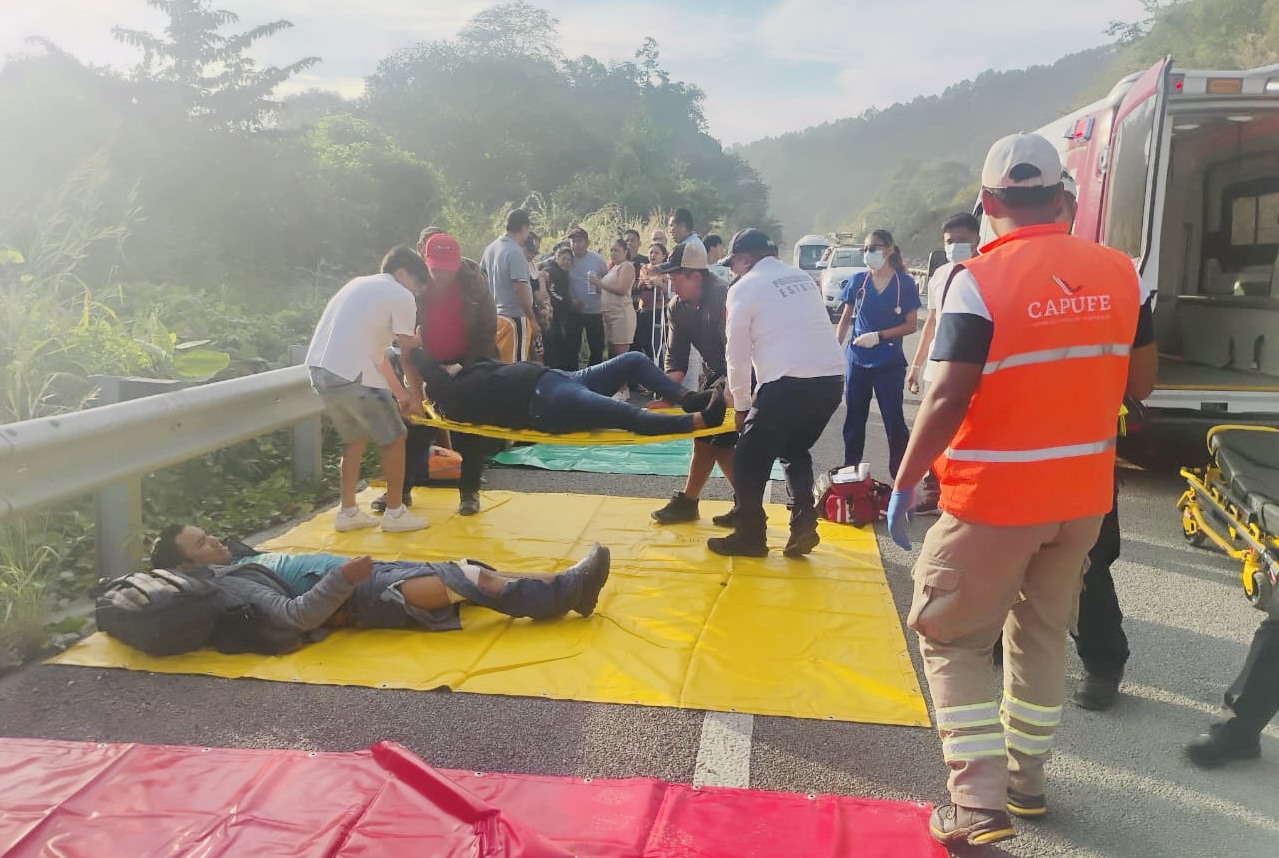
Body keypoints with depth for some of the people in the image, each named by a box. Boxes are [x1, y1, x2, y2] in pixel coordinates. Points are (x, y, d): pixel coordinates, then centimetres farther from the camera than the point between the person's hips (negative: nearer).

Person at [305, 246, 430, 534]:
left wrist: (401, 395, 29)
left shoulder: (361, 285, 26)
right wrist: (418, 396, 17)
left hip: (319, 369, 8)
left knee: (355, 437, 24)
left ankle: (348, 512, 27)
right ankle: (395, 513, 15)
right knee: (394, 439, 7)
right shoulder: (401, 296, 1)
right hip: (351, 376, -8)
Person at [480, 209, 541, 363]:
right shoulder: (515, 252, -17)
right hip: (514, 317, -9)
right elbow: (520, 288, -20)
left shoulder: (491, 248, 8)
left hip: (494, 315, 9)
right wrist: (533, 320, -15)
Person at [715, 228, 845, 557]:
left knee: (750, 459, 10)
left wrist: (741, 404, 15)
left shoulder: (744, 288, 3)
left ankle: (749, 537, 17)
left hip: (789, 381, -7)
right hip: (832, 377, 7)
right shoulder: (802, 277, 22)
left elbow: (738, 354, 3)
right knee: (795, 451, 26)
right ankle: (803, 527, 16)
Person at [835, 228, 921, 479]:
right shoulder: (857, 281, 1)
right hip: (857, 361, 3)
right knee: (854, 420, 12)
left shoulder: (905, 283, -6)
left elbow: (910, 325, -6)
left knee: (894, 420, 3)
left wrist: (878, 336, -17)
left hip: (890, 364, -3)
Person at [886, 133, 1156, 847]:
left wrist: (903, 485, -11)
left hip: (994, 497, -5)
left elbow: (947, 401, -21)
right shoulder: (1120, 272, 1)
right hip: (1085, 491, 6)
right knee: (1043, 633, 22)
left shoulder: (980, 281, -16)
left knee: (951, 639, 9)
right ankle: (1027, 778, 34)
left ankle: (980, 804, 6)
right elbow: (1140, 382, 8)